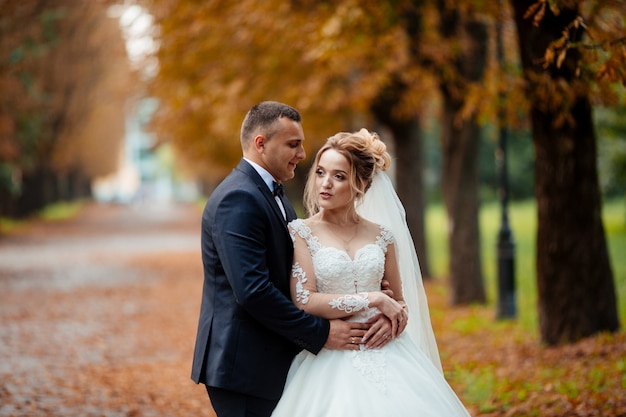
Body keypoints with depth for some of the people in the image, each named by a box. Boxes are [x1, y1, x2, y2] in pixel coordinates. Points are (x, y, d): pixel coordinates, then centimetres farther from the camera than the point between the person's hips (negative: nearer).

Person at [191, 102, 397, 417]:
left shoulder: (273, 197, 17)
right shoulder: (238, 199, -16)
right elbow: (252, 291, -24)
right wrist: (321, 334, -17)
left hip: (269, 363, 10)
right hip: (245, 367, -10)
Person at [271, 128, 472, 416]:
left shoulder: (382, 236, 9)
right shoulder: (300, 232, 0)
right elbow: (304, 301, -11)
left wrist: (390, 320, -6)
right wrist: (373, 300, -12)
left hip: (387, 357, 3)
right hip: (330, 359, -3)